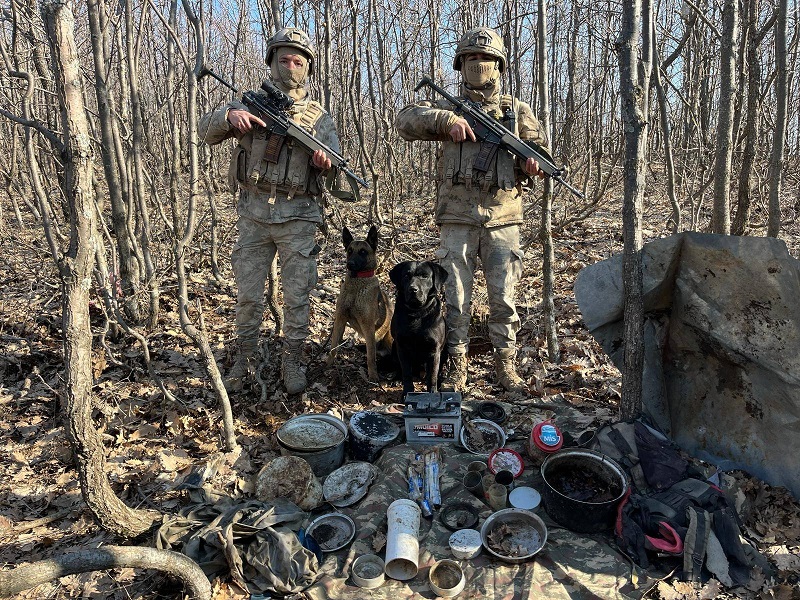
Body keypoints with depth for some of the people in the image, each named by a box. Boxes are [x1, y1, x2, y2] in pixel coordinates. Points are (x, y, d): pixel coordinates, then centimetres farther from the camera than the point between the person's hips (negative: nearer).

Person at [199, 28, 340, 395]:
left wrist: (325, 163, -23)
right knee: (247, 294, 7)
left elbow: (336, 163, 1)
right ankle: (245, 360, 22)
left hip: (298, 216, -1)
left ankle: (292, 362, 18)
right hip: (253, 214, 1)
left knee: (296, 295, 3)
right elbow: (206, 131, 4)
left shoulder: (318, 117, 7)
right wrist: (229, 116, -18)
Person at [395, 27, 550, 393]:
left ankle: (505, 366, 18)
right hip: (457, 221, 0)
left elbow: (541, 151, 17)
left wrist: (533, 165, -7)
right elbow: (406, 120, -5)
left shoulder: (517, 111, 13)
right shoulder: (449, 108, 10)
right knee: (455, 297, 1)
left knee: (503, 298, 4)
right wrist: (445, 119, -21)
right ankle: (456, 368, 13)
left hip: (502, 220, 1)